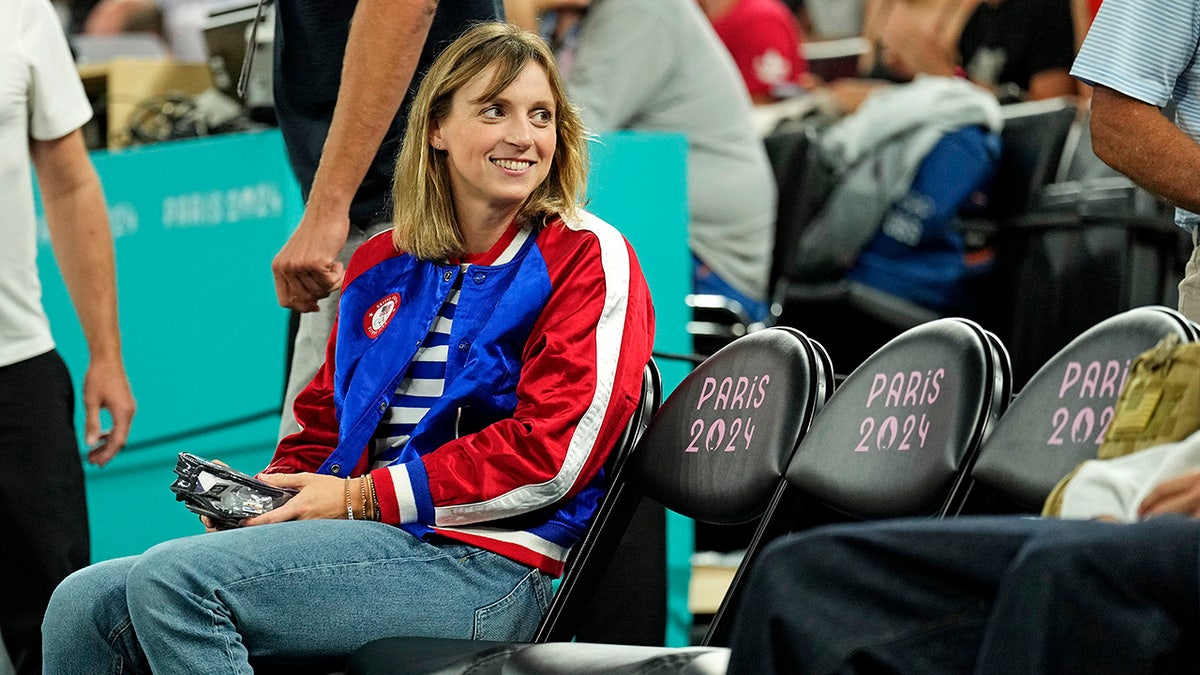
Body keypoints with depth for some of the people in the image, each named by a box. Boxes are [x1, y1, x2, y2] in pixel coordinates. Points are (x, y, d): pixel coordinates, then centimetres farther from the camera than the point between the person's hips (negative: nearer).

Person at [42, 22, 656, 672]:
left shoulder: (587, 258, -1)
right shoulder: (382, 266, 20)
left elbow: (553, 451, -12)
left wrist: (363, 497, -12)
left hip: (485, 565, -7)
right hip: (367, 543, 7)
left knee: (173, 578, -25)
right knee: (84, 605, -8)